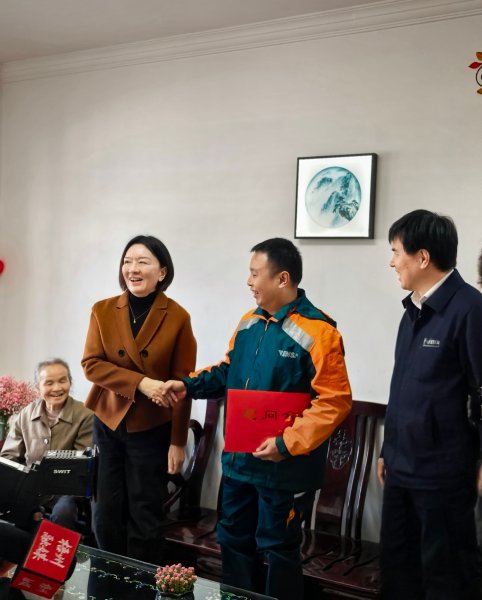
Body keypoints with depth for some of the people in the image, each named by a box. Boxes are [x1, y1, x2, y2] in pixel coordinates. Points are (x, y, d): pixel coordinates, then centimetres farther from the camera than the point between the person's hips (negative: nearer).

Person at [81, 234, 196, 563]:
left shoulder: (178, 317, -9)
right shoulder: (103, 311, -1)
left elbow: (182, 384, -7)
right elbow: (91, 364, -8)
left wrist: (178, 441, -7)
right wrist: (140, 382, -22)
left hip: (152, 428, -2)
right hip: (107, 424, 3)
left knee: (145, 516, 8)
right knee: (106, 513, 12)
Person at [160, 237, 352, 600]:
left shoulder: (317, 331, -19)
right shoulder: (249, 323, 7)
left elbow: (335, 401, -22)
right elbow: (228, 371, 20)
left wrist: (287, 444, -25)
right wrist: (188, 386, 5)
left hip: (284, 468, -8)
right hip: (239, 460, 8)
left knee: (278, 549, 8)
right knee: (234, 540, 21)